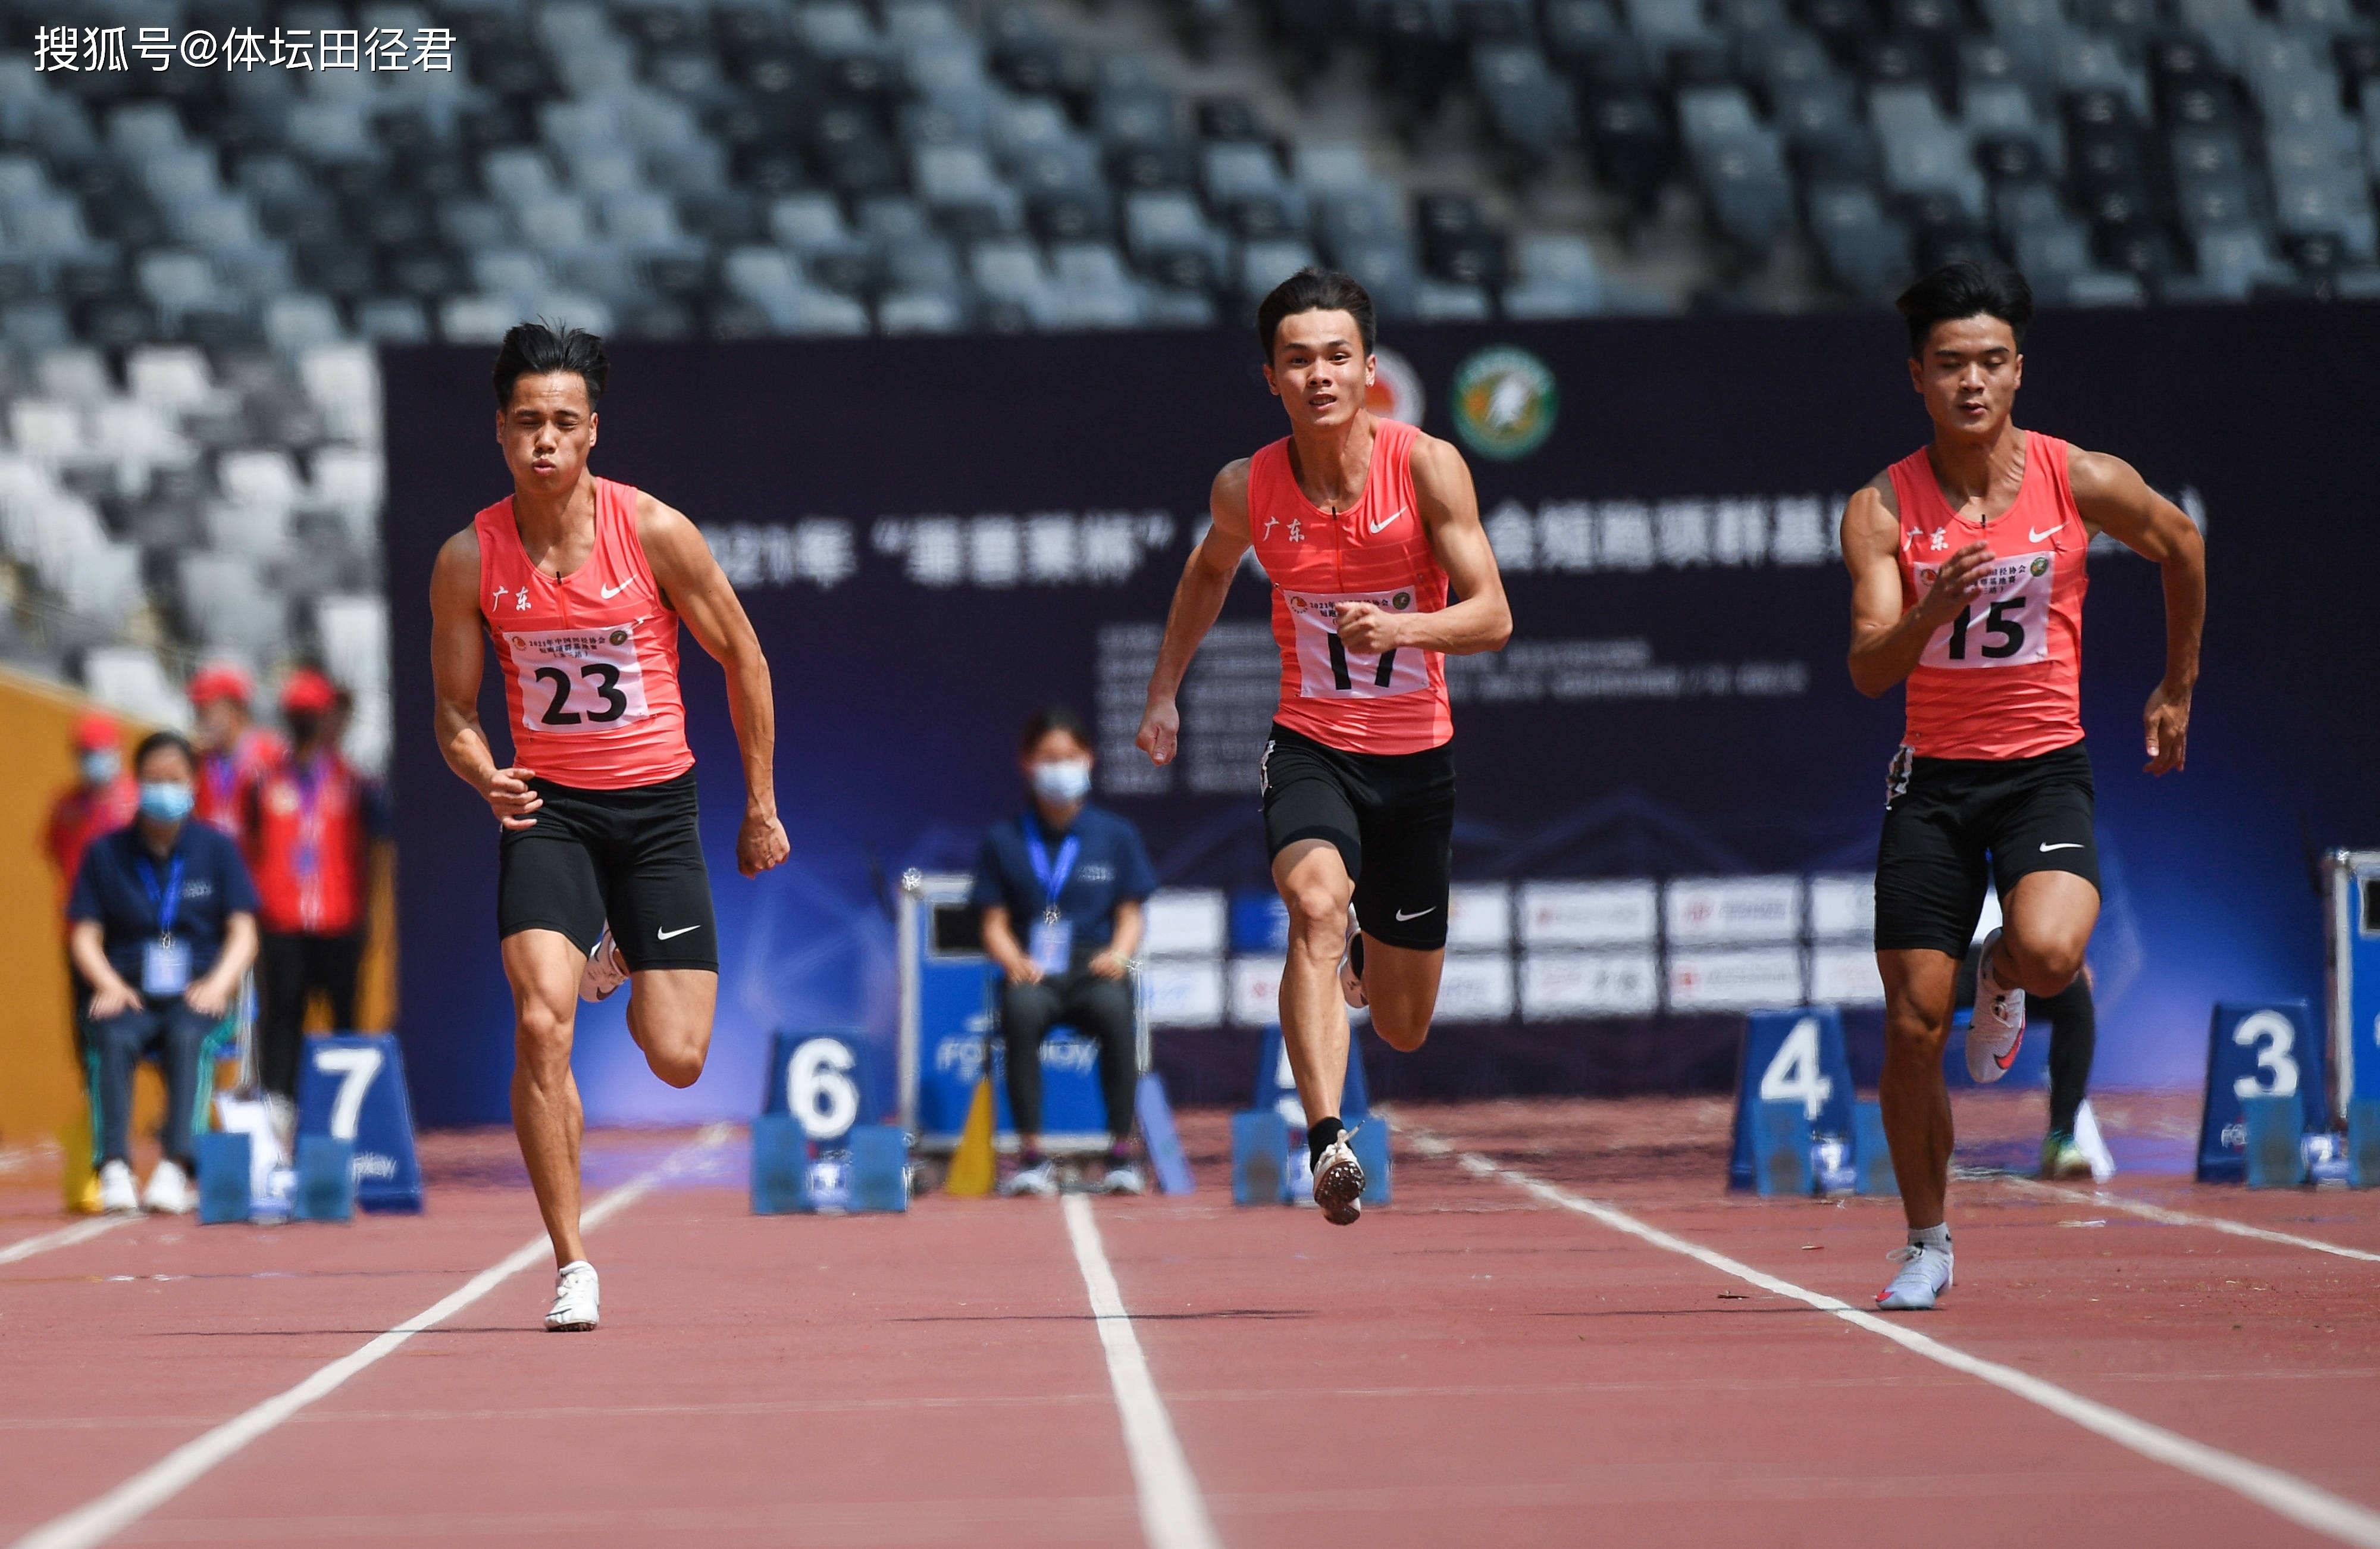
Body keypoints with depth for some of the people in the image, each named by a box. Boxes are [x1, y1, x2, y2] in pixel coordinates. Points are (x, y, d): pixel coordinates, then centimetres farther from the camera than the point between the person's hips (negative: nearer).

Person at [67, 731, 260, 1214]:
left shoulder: (216, 849, 10)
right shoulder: (106, 853, 11)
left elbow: (243, 933, 6)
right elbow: (85, 935, 7)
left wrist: (218, 983, -13)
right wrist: (109, 984, -13)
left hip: (196, 995, 0)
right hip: (128, 992, 0)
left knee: (188, 1038, -34)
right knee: (113, 1040, -33)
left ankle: (177, 1167, -46)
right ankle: (114, 1170, -43)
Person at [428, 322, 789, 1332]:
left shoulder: (653, 532, -10)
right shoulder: (470, 559, -6)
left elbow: (743, 660, 3)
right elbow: (454, 709, 4)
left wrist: (762, 806, 7)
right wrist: (485, 775, -18)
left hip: (655, 804, 0)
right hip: (548, 806, 0)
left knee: (677, 1059, -3)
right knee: (540, 1026, -22)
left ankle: (627, 962, 35)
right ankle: (570, 1265, -11)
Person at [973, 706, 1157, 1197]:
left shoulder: (1116, 836, 14)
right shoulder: (1004, 841, 13)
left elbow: (1130, 915, 11)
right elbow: (995, 923, 9)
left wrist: (1118, 953, -11)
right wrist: (1015, 961, -12)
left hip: (1095, 967, 0)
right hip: (1033, 970, 0)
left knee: (1115, 1009, -36)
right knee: (1022, 1010, -37)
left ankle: (1122, 1153, -28)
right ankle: (1031, 1156, -32)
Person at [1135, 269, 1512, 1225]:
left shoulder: (1427, 466, -13)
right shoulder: (1247, 489, -7)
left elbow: (1492, 616, -16)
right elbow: (1209, 572, 16)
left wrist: (1404, 626, -34)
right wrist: (1163, 694, 13)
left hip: (1415, 758, 1)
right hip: (1310, 744, -1)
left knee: (1403, 1028, 11)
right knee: (1316, 901, -35)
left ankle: (1363, 957, 49)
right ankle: (1327, 1143, -40)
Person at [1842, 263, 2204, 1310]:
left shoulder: (2083, 482, -6)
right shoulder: (1883, 508, -6)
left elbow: (2181, 548, 15)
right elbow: (1869, 671, -14)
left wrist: (2177, 687, 22)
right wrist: (1937, 606, -33)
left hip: (2045, 769, -1)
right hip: (1933, 778, 1)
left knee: (2049, 952, -30)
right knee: (1912, 1025, -2)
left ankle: (2002, 976, 11)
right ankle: (1927, 1245, 19)